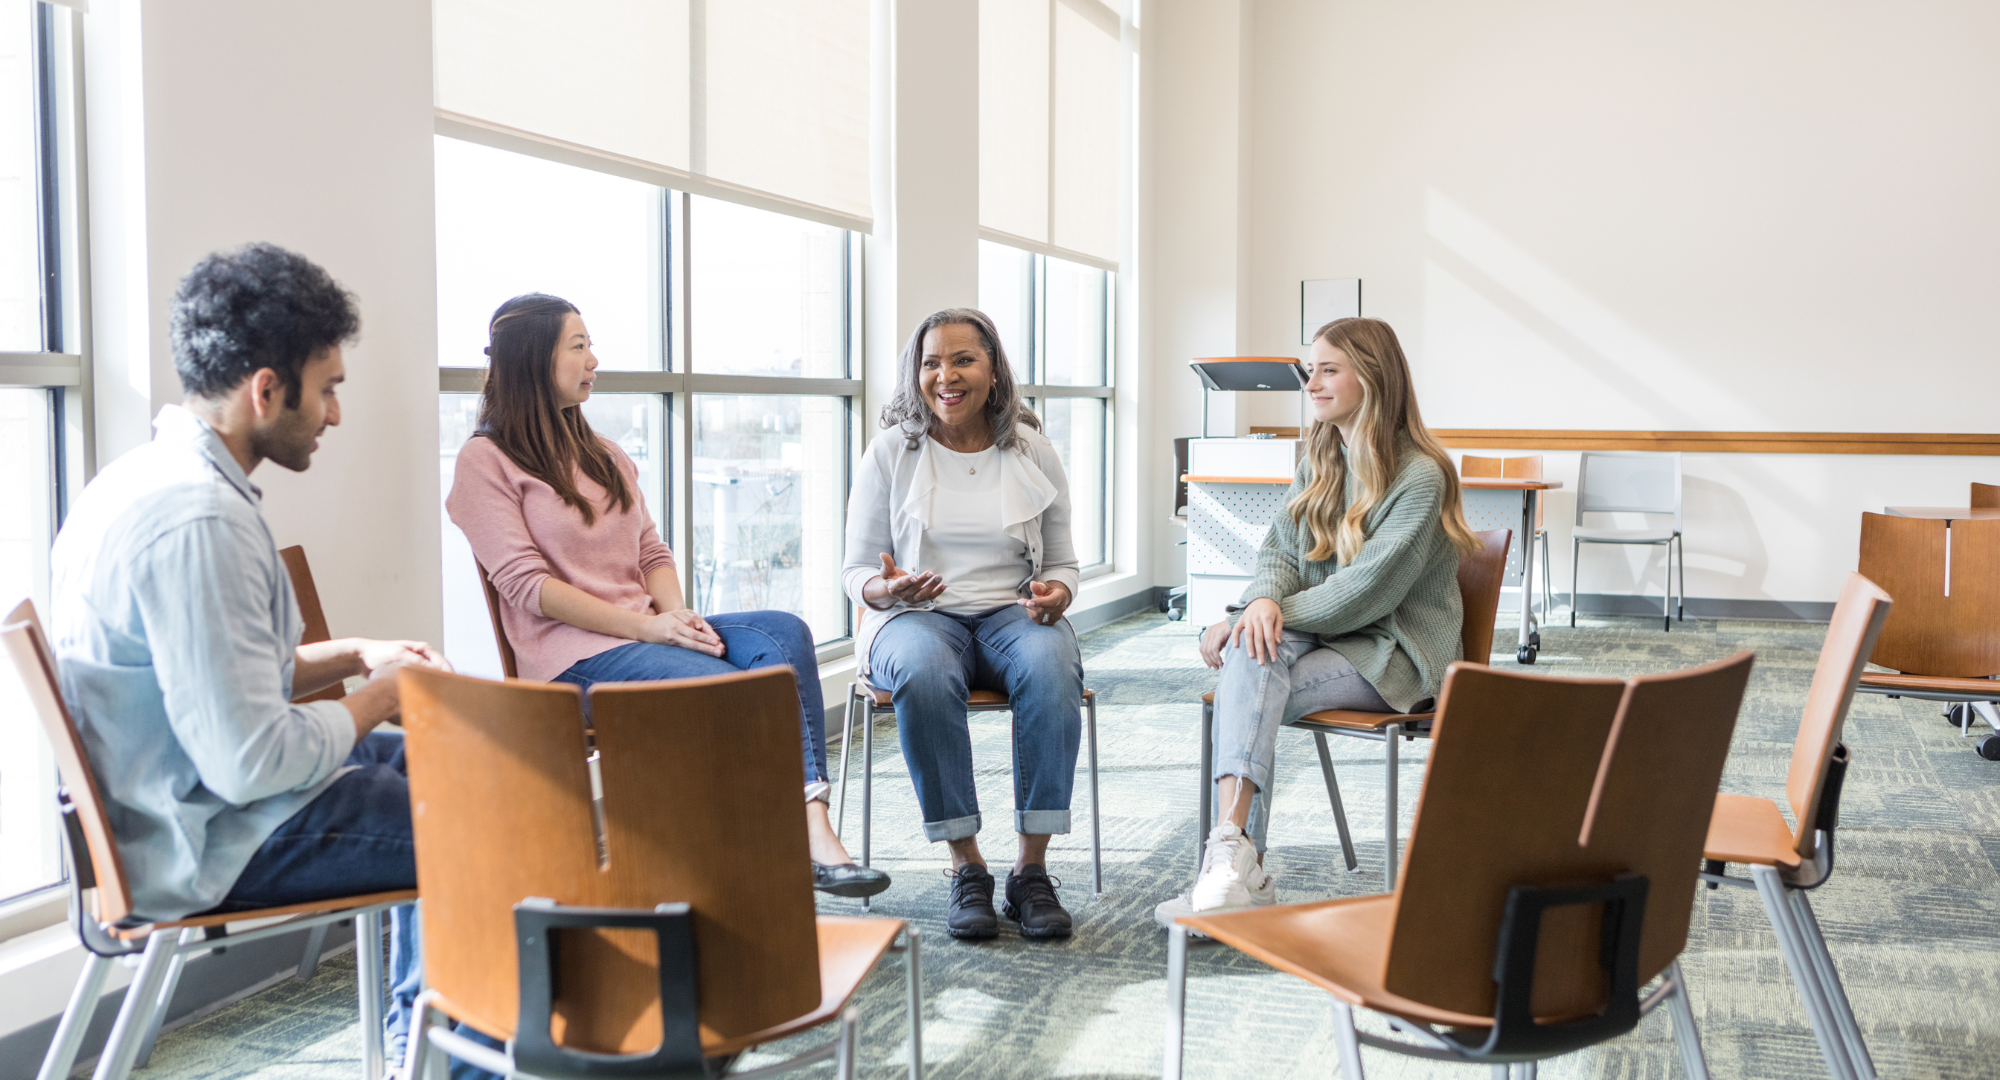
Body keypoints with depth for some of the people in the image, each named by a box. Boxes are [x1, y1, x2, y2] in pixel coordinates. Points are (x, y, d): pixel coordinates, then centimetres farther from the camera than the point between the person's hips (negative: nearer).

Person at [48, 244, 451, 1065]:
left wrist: (355, 656, 9)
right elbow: (251, 764, -29)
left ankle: (417, 1028, 37)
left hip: (177, 800, 11)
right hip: (217, 843, -11)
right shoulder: (197, 519, -28)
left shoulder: (154, 473, 7)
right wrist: (376, 697, -12)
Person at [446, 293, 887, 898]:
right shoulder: (486, 461, 0)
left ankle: (814, 832, -36)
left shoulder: (604, 455, 24)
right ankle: (809, 846, -20)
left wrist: (675, 612, -6)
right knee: (734, 689, -30)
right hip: (576, 654, -6)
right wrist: (644, 626, -16)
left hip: (647, 632, 7)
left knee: (783, 633, -23)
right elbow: (525, 585, -10)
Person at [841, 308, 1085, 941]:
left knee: (1050, 665, -35)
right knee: (924, 673, -38)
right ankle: (966, 866, -26)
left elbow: (1062, 563, 14)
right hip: (917, 614, -1)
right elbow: (856, 569, 6)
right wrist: (885, 588, -18)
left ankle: (1032, 868, -27)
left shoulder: (1032, 452, 9)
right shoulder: (889, 454, 4)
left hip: (1013, 613, 1)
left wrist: (1057, 594, -10)